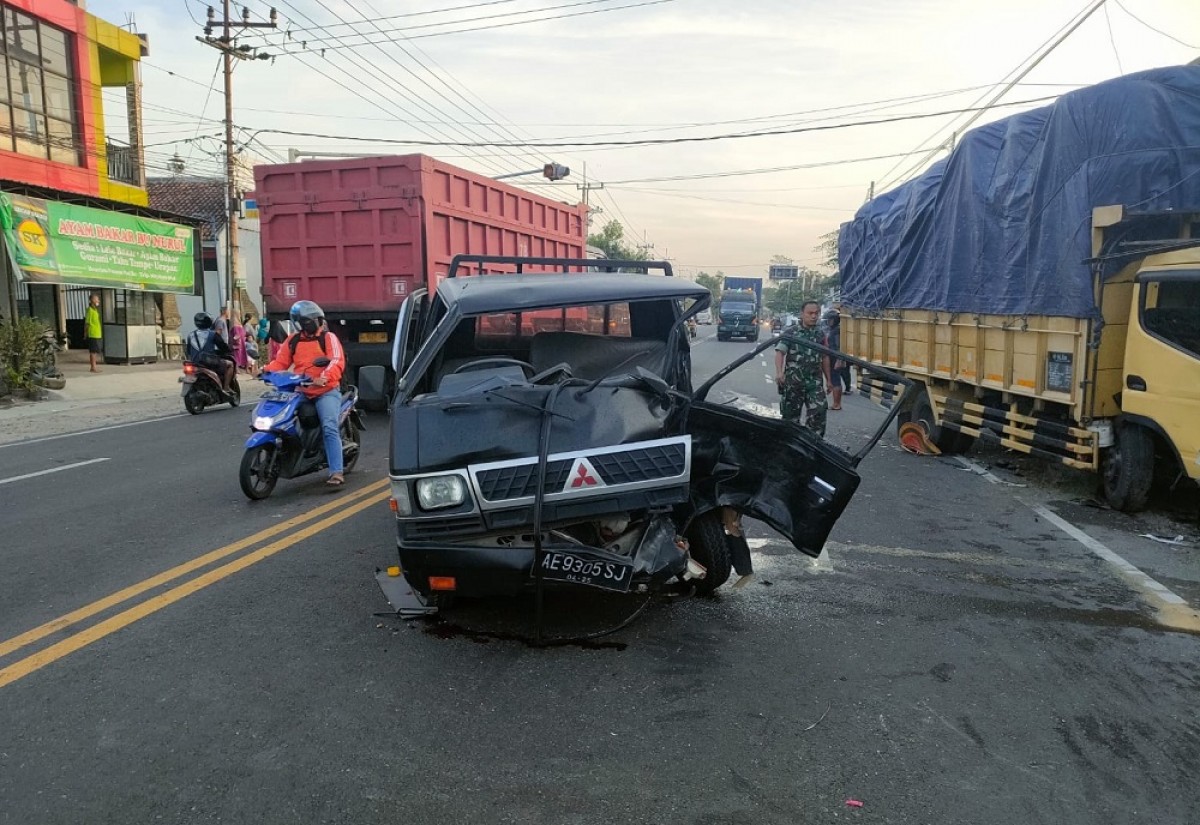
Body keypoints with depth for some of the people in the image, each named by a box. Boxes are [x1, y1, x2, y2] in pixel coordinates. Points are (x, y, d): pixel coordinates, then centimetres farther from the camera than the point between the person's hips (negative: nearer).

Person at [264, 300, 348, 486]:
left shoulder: (328, 338, 0)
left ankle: (336, 473, -22)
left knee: (329, 427, -19)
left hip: (326, 391, -5)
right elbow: (280, 361, 10)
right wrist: (267, 370, -12)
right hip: (300, 392, 5)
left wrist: (325, 377, -32)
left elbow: (337, 361, -14)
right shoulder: (292, 340, 13)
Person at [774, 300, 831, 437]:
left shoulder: (820, 334, 10)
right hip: (793, 381, -2)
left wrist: (828, 379, 18)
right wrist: (779, 372, -27)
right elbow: (780, 352, -11)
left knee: (818, 413, -10)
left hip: (815, 382, 2)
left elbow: (825, 358, 18)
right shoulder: (791, 332, -2)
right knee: (790, 414, 7)